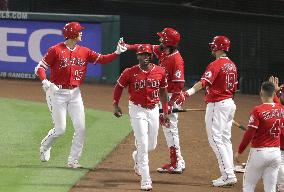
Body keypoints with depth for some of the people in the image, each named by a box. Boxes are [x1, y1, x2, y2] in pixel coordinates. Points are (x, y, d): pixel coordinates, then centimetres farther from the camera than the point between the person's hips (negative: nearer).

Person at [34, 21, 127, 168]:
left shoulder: (84, 52, 6)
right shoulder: (56, 50, -10)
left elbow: (102, 59, 4)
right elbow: (40, 67, -10)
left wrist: (117, 53, -12)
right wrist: (45, 82, -27)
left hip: (75, 93, 5)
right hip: (57, 93, -5)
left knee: (80, 128, -4)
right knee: (60, 129, -3)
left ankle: (73, 160, 6)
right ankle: (44, 147, 27)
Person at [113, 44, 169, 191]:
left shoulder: (160, 72, -1)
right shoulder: (130, 72, -9)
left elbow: (163, 91, 11)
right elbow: (119, 87, 4)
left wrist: (165, 111, 10)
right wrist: (115, 105, -3)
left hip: (154, 110, 4)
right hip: (137, 110, -4)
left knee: (152, 145, 12)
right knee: (143, 144, -10)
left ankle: (137, 157, 47)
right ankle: (145, 180, -7)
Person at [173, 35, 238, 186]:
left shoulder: (215, 65, -16)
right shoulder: (231, 65, 12)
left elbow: (203, 82, -31)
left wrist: (187, 93, -42)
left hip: (217, 105, -9)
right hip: (230, 103, 9)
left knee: (215, 139, -7)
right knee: (225, 139, 15)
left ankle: (228, 174, -13)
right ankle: (229, 175, 16)